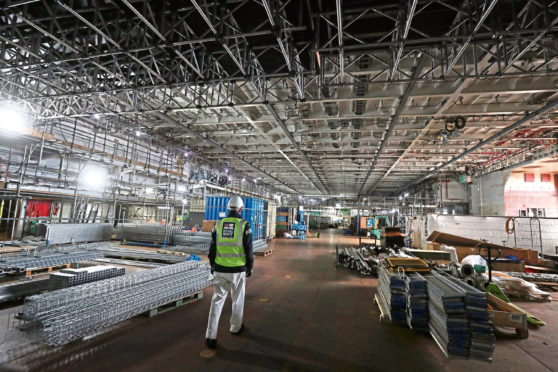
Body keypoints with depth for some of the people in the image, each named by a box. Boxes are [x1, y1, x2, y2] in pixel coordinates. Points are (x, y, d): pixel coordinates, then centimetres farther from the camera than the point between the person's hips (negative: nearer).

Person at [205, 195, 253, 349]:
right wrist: (250, 268, 5)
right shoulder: (244, 226, -11)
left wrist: (212, 266, 17)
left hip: (220, 270, 2)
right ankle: (236, 327, 37)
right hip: (238, 270, -2)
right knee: (238, 299, 19)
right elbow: (249, 250, -8)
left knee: (217, 301, 10)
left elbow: (212, 249, 4)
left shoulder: (218, 225, -1)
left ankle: (211, 336, 5)